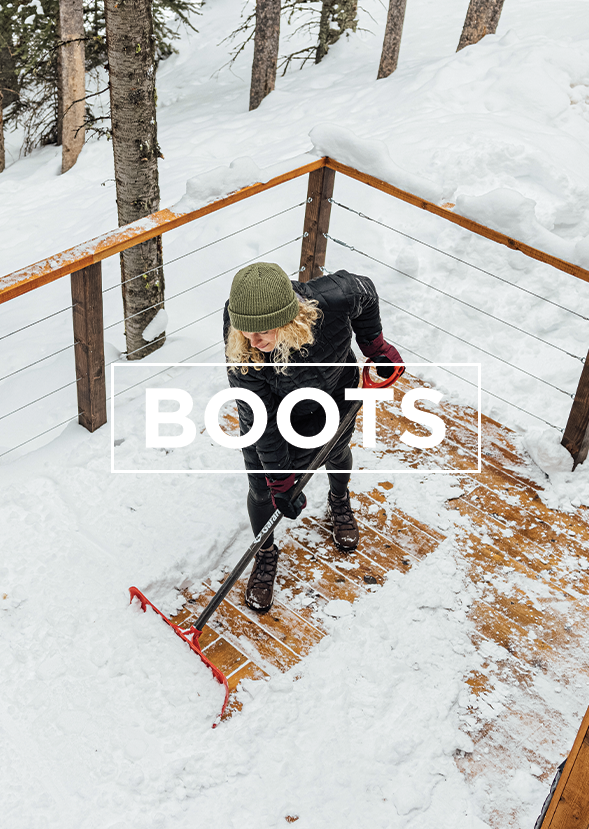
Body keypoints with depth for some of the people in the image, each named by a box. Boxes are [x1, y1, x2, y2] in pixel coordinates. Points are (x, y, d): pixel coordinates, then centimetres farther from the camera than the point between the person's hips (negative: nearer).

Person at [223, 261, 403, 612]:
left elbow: (364, 291, -16)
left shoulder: (332, 299, -42)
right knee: (262, 487, 5)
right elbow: (260, 419, -27)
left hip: (333, 398, 1)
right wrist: (279, 478, -22)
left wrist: (375, 345, -4)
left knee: (336, 454, 27)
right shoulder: (240, 351, -39)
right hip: (271, 406, -1)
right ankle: (266, 555, 38)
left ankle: (340, 501, 65)